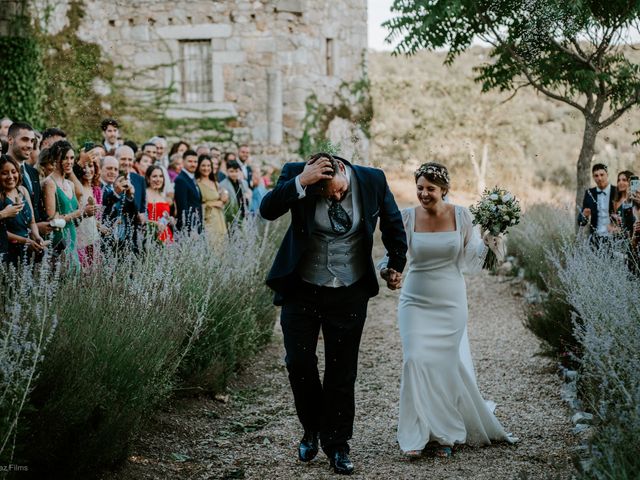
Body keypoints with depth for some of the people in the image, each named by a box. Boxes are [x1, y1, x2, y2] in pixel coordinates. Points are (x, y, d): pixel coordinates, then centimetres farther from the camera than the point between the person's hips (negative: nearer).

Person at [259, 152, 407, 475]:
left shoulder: (372, 181, -10)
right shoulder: (295, 174, -13)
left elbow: (392, 222, 8)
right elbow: (267, 210, -28)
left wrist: (396, 263, 20)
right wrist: (301, 182, -37)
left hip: (349, 294, 0)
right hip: (302, 289, 0)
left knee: (342, 370, 5)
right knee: (299, 363, -1)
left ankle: (337, 444, 19)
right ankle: (312, 428, 24)